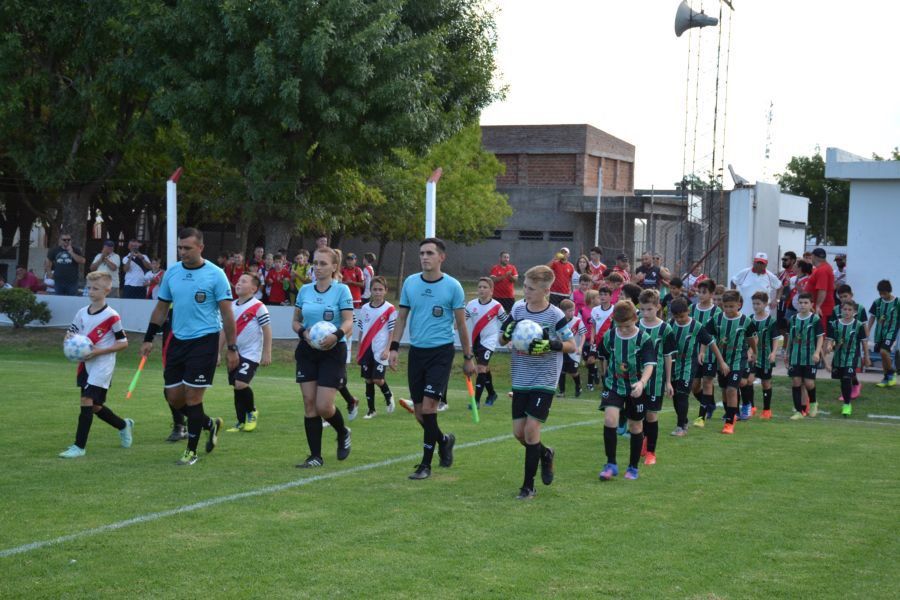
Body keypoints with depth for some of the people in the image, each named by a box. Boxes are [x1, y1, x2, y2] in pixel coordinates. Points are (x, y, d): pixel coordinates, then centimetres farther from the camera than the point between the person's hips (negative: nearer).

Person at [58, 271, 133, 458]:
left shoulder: (111, 316, -12)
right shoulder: (82, 313, 6)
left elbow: (123, 343, -9)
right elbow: (70, 333, 15)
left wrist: (99, 351, -18)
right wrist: (70, 340, -10)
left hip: (102, 365, -7)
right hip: (85, 364, 7)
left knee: (87, 401, -15)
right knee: (94, 406, 15)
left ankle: (79, 446, -9)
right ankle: (124, 425, 39)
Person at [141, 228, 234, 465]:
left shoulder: (215, 275, -8)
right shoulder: (171, 273, 6)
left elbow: (227, 313, -7)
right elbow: (161, 308, 15)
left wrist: (231, 348, -9)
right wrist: (149, 339, 10)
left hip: (204, 341, -6)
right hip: (177, 340, 6)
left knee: (192, 397, -5)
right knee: (173, 397, 6)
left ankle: (191, 451, 9)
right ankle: (211, 424, 30)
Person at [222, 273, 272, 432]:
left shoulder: (258, 307, -10)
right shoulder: (231, 307, 9)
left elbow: (267, 331, -9)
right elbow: (224, 331, 15)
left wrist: (267, 354, -11)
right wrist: (218, 353, 14)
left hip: (251, 354, -6)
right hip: (234, 353, 6)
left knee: (241, 384, -19)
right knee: (236, 387, 7)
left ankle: (252, 412, 6)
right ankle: (241, 422, 15)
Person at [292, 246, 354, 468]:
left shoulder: (341, 290, -6)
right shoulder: (305, 290, 7)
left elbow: (348, 321, -13)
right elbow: (295, 321, 12)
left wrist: (337, 334, -33)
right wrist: (303, 331, -10)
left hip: (333, 352, -4)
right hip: (307, 351, 4)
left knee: (324, 406, -10)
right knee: (309, 404, 0)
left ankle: (343, 433, 23)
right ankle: (315, 456, 7)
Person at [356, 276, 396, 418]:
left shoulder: (390, 309, -5)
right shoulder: (365, 308, 7)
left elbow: (392, 332, -5)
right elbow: (361, 330, 13)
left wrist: (387, 350, -13)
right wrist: (358, 351, 12)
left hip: (380, 351, -4)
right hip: (366, 350, 4)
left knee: (378, 379, -12)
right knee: (368, 380, 7)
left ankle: (388, 396, 19)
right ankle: (371, 410, 16)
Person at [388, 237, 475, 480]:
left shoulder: (453, 286, -5)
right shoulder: (410, 283, 5)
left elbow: (461, 325, 1)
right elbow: (402, 317, 12)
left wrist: (468, 358, 3)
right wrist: (394, 347, 2)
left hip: (441, 352, -4)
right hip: (416, 351, 4)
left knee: (428, 407, -13)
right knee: (419, 412, 6)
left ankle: (426, 464, -3)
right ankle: (444, 440, 34)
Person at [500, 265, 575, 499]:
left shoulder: (555, 315, -11)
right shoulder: (518, 308, 2)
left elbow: (572, 345, -6)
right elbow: (502, 339, 10)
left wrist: (551, 345, -24)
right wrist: (507, 333, -14)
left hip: (544, 381, -5)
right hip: (520, 380, 5)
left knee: (531, 429, -10)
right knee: (519, 431, 6)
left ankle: (528, 485, 0)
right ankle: (545, 454, 38)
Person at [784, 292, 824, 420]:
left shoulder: (815, 319, -6)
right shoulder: (793, 319, 6)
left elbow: (820, 337, -5)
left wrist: (817, 352, -17)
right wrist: (787, 353, 18)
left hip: (810, 357, -3)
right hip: (795, 357, 3)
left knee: (809, 383, -4)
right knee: (795, 382, 0)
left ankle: (813, 403, 26)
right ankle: (799, 410, 8)